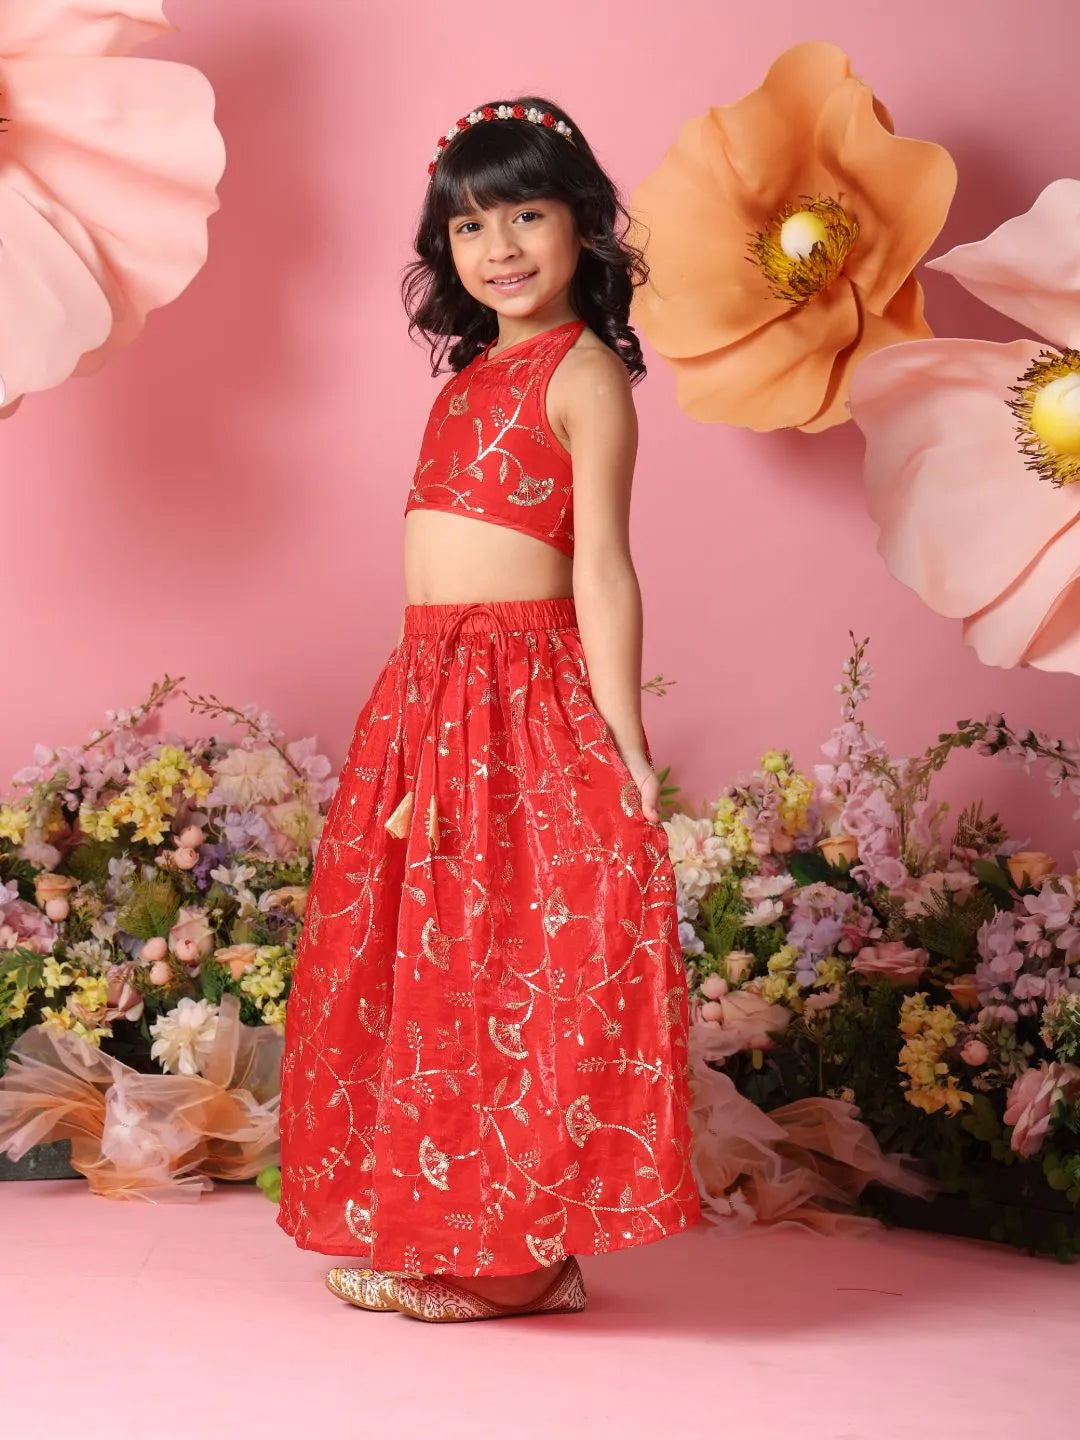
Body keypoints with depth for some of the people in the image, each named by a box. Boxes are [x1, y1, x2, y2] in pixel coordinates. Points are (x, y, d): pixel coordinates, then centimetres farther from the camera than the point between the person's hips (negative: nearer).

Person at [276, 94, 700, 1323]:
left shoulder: (583, 370, -5)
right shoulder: (471, 373, 18)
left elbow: (600, 568, -12)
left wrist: (622, 739, -16)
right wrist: (431, 700, 18)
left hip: (526, 694, -8)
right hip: (426, 689, 8)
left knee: (518, 965, -4)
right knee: (417, 958, 10)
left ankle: (524, 1252, 6)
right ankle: (430, 1227, 21)